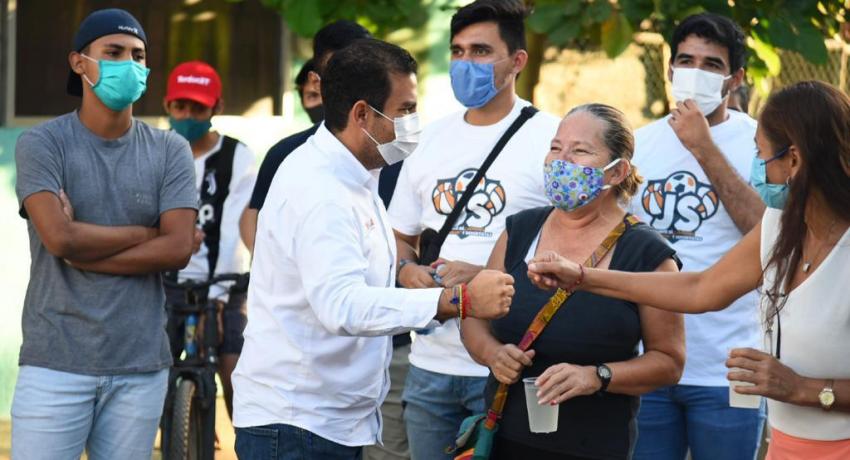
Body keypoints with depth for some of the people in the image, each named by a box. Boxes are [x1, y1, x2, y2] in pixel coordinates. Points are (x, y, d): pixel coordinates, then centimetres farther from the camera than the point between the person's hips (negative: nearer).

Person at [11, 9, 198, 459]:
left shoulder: (169, 151, 7)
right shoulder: (42, 145, 0)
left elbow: (178, 249, -4)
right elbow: (60, 237, -14)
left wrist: (83, 251, -8)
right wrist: (146, 233, -3)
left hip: (141, 366, 3)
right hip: (56, 361, -2)